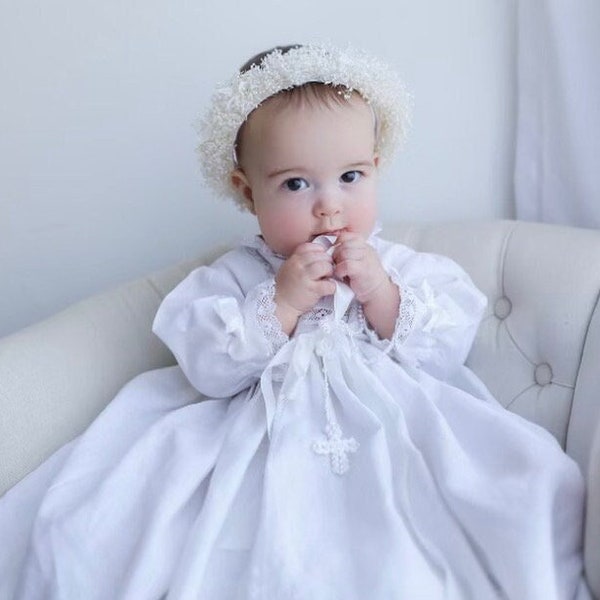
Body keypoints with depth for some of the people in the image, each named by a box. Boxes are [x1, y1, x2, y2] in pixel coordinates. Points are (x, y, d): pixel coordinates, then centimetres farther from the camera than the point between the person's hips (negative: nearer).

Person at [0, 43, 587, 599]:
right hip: (262, 447, -1)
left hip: (395, 439, 1)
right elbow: (207, 370, -9)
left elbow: (445, 351, -1)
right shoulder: (234, 276, 2)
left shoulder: (404, 267, 6)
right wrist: (280, 303, -17)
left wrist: (384, 298, -14)